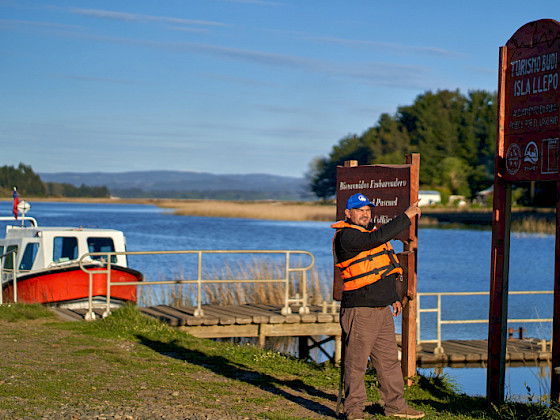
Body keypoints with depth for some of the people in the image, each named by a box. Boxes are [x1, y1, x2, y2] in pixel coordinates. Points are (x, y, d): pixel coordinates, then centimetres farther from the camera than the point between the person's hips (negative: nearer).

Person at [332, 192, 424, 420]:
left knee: (389, 359, 12)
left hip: (382, 309, 9)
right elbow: (378, 238, -26)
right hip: (359, 309, -9)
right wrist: (406, 216, -22)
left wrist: (394, 297, 25)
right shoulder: (346, 236, -11)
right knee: (356, 361, -3)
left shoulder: (368, 233, 19)